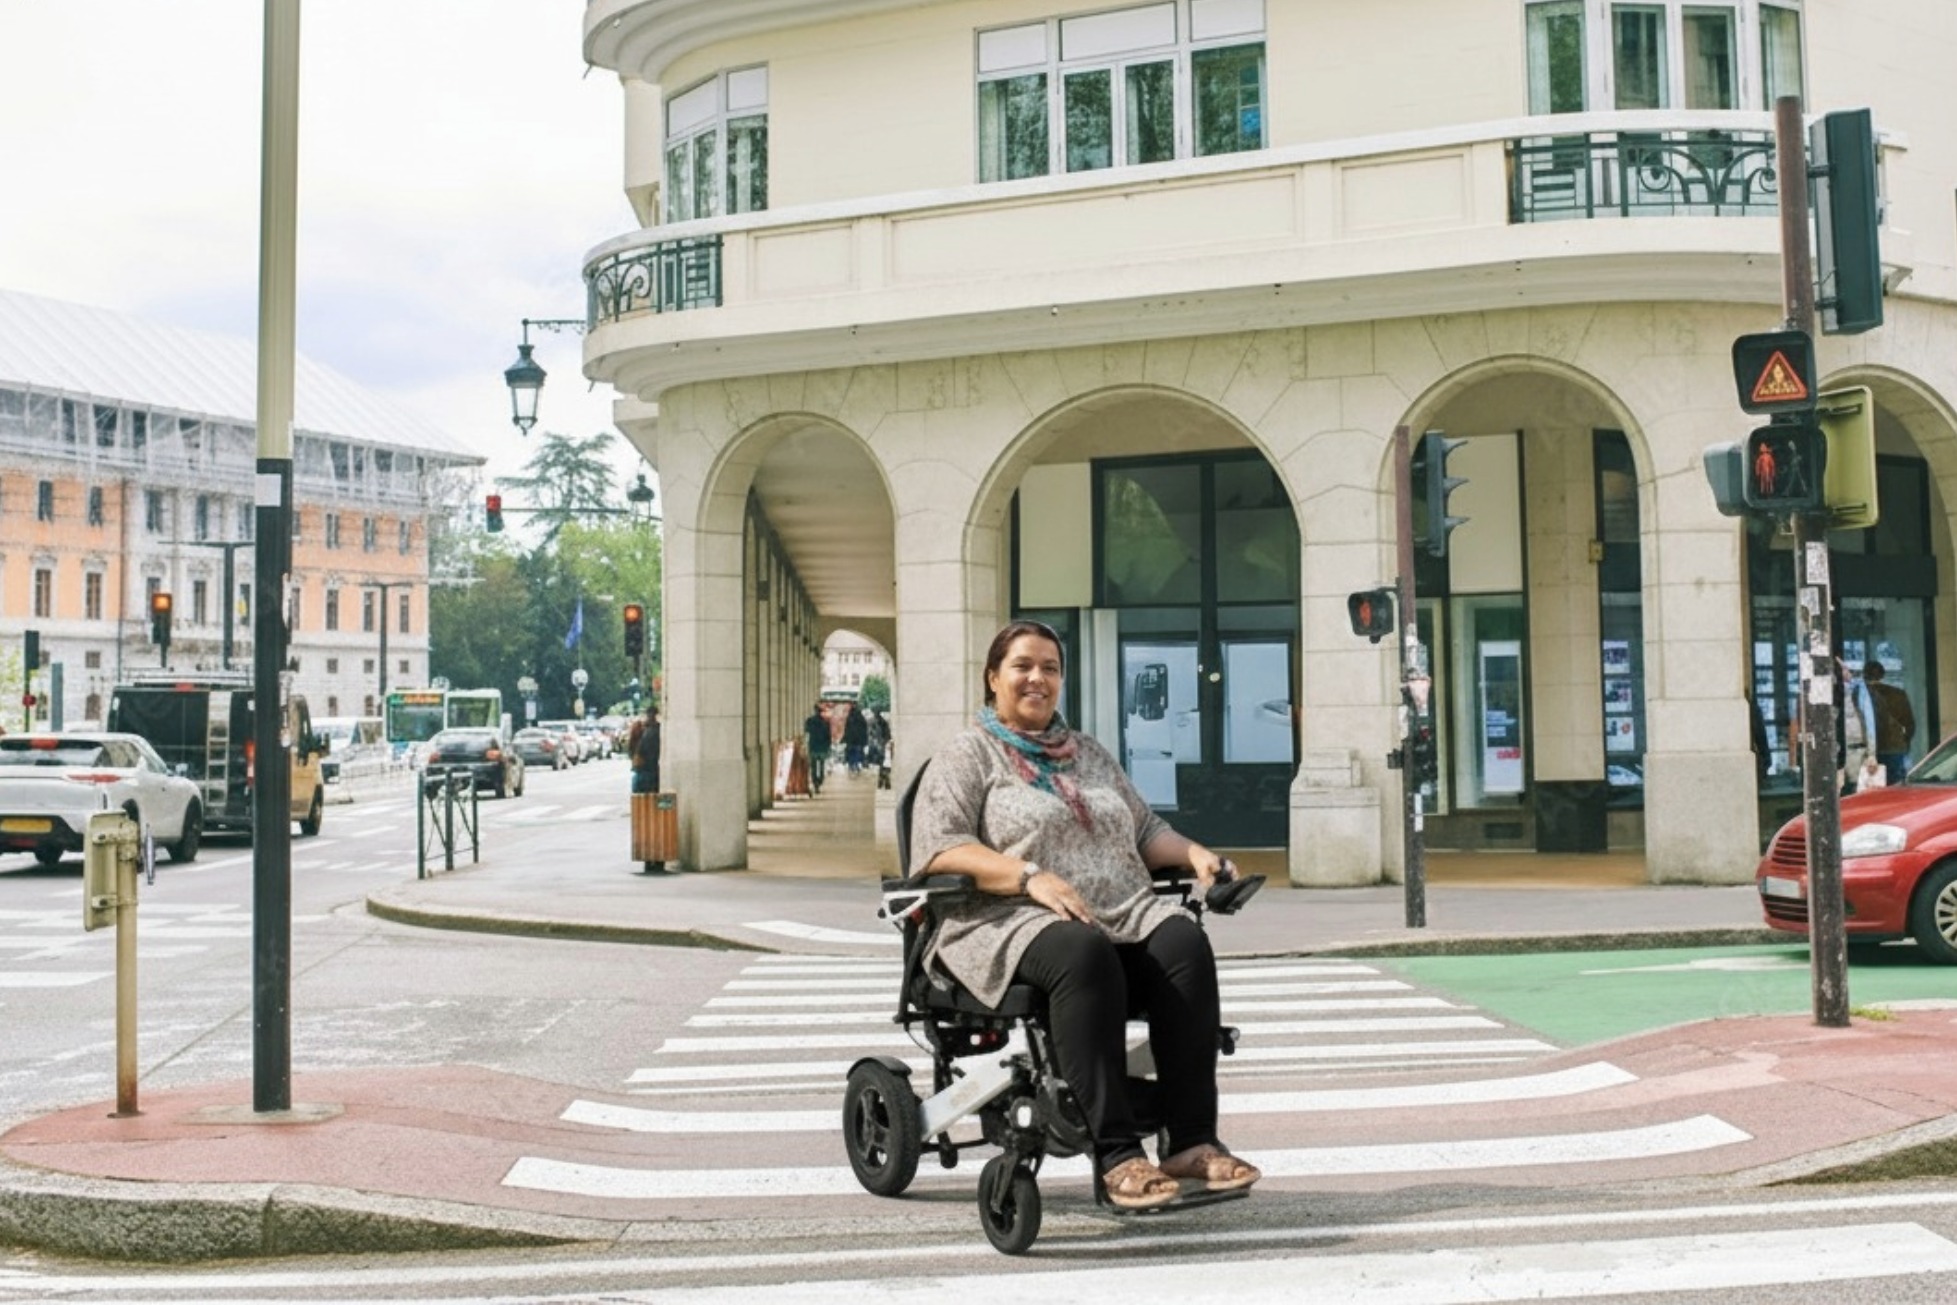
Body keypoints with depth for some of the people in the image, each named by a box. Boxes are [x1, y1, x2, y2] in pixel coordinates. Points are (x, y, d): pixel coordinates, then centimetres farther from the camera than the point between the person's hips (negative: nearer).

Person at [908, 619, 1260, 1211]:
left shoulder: (1090, 754, 27)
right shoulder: (966, 756, 8)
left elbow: (1146, 830, 31)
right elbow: (941, 849, -7)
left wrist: (1193, 852, 9)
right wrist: (1030, 877, -21)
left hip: (1124, 912, 5)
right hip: (1013, 922, -5)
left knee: (1185, 943, -27)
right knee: (1084, 955, -38)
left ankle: (1193, 1142, -29)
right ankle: (1116, 1154, -38)